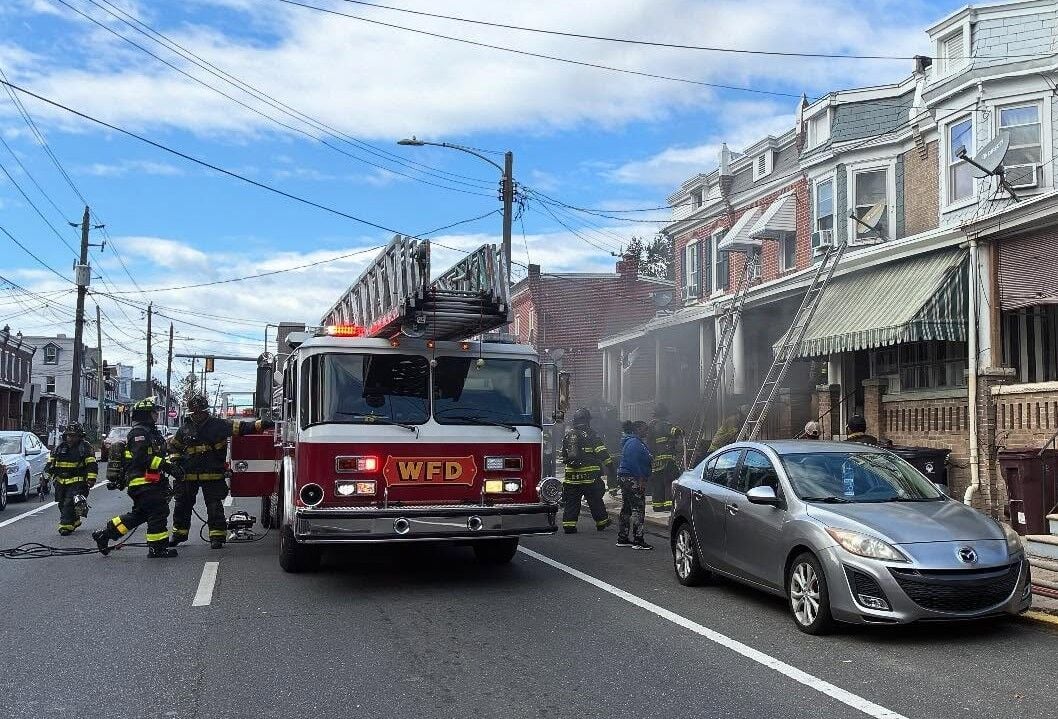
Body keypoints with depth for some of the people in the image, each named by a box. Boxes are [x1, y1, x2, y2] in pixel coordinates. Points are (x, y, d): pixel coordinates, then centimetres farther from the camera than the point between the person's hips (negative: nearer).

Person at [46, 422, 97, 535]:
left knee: (69, 503, -16)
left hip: (77, 482, -6)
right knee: (62, 504, 11)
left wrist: (91, 479, -15)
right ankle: (75, 521, 28)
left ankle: (66, 526, -13)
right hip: (61, 482, 6)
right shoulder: (60, 447, 14)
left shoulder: (85, 447, -1)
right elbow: (51, 462, 20)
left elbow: (91, 465, -6)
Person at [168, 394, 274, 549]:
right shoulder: (185, 428, 6)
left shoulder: (218, 425, -4)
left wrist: (261, 424, -20)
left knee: (214, 506, -3)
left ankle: (217, 537, 2)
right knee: (182, 505, 13)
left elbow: (241, 427, -10)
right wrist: (175, 460, 6)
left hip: (212, 475, -3)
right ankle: (179, 534, 29)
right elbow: (174, 446, 22)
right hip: (188, 475, 3)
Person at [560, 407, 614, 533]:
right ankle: (602, 522, 21)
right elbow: (603, 454, -9)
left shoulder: (568, 435, 10)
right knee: (596, 501, 10)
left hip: (571, 477, 4)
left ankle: (569, 525, 1)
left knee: (571, 502, 7)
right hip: (590, 476, -4)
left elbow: (563, 456, 21)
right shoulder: (590, 435, -7)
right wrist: (610, 469, -2)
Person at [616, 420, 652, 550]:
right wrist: (641, 479, -23)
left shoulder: (636, 442, 19)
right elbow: (633, 462, -23)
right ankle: (638, 541, -10)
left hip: (625, 479, 12)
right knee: (638, 509, -10)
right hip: (633, 480, -12)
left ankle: (622, 539, 20)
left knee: (627, 509, 14)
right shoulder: (634, 442, -15)